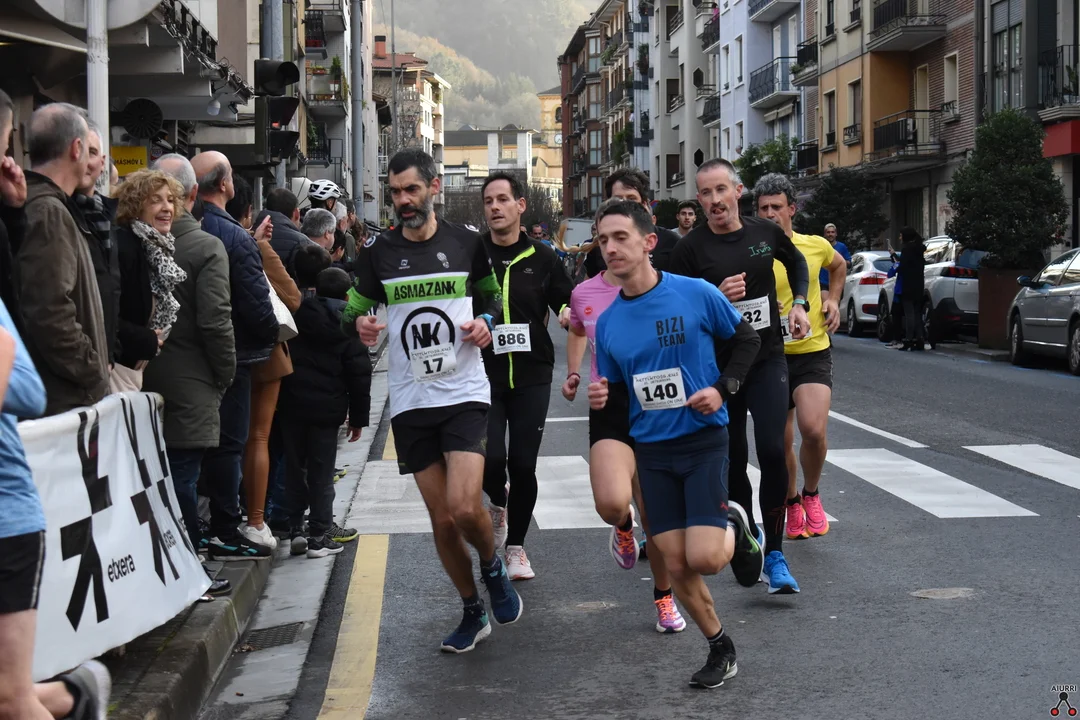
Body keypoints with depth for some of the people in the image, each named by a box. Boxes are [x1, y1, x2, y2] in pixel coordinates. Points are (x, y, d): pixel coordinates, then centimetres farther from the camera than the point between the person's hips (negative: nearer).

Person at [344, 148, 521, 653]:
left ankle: (492, 566, 16)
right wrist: (360, 324, -12)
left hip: (464, 393, -2)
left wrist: (486, 323, -6)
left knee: (465, 507, -18)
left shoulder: (466, 244, 2)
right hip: (410, 402, 2)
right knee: (441, 519, 6)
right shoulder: (379, 253, 3)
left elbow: (492, 299, 15)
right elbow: (355, 310, 11)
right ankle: (472, 612, 25)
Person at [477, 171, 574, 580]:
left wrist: (570, 313, -11)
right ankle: (498, 503, 23)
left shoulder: (542, 258, 6)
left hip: (531, 377, 1)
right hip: (483, 375, -1)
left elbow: (568, 301, 11)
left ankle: (516, 547, 18)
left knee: (523, 465, 1)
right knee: (490, 458, -14)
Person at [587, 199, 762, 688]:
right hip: (651, 450, 4)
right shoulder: (607, 321, 2)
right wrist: (601, 396, -9)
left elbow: (746, 340, 3)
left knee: (704, 558, -16)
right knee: (676, 567, 4)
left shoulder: (695, 294, -10)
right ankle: (720, 649, 24)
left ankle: (734, 529, 19)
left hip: (703, 440, -4)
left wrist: (722, 389, -11)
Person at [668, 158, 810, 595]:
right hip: (717, 366, -1)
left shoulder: (765, 233, 2)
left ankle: (774, 554, -9)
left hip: (768, 361, 1)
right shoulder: (691, 248, -7)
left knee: (772, 451, -13)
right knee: (733, 460, 7)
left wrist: (798, 304, 11)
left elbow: (797, 262, 25)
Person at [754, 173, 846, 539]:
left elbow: (839, 265, 24)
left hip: (813, 351, 0)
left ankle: (811, 494, 8)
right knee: (781, 442, 7)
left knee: (813, 429, -19)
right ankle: (792, 504, 32)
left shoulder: (816, 245, 1)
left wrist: (833, 300, 10)